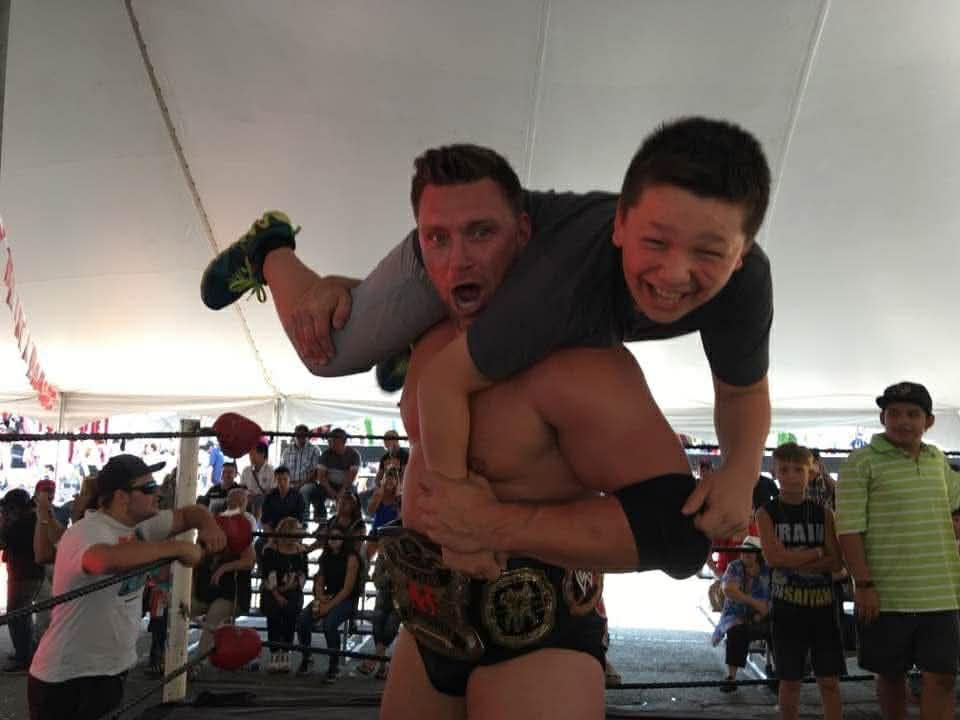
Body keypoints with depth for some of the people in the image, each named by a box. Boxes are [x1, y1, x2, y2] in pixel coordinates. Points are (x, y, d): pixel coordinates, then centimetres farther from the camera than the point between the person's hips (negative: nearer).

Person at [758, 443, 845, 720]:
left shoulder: (823, 513, 4)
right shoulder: (767, 513, -1)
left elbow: (836, 562, -5)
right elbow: (774, 557, -14)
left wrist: (794, 560, -16)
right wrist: (817, 552, -9)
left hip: (822, 605, 2)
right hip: (787, 607, -1)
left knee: (829, 681, 4)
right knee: (790, 681, 7)